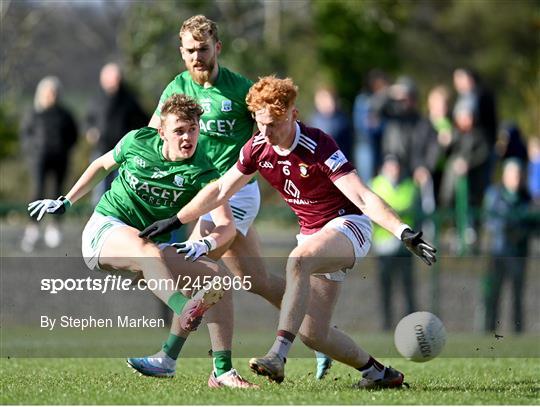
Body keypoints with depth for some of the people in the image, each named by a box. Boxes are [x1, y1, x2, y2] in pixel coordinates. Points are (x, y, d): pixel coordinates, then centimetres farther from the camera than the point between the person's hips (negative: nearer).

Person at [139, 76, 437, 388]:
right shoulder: (258, 148, -4)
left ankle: (278, 356, -44)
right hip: (313, 234, 7)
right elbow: (221, 190, 11)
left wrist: (405, 233, -42)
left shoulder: (318, 147, -24)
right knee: (312, 332, -2)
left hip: (348, 224, -7)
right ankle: (377, 372, 19)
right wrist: (175, 221, 16)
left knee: (298, 261, -38)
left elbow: (363, 197, -31)